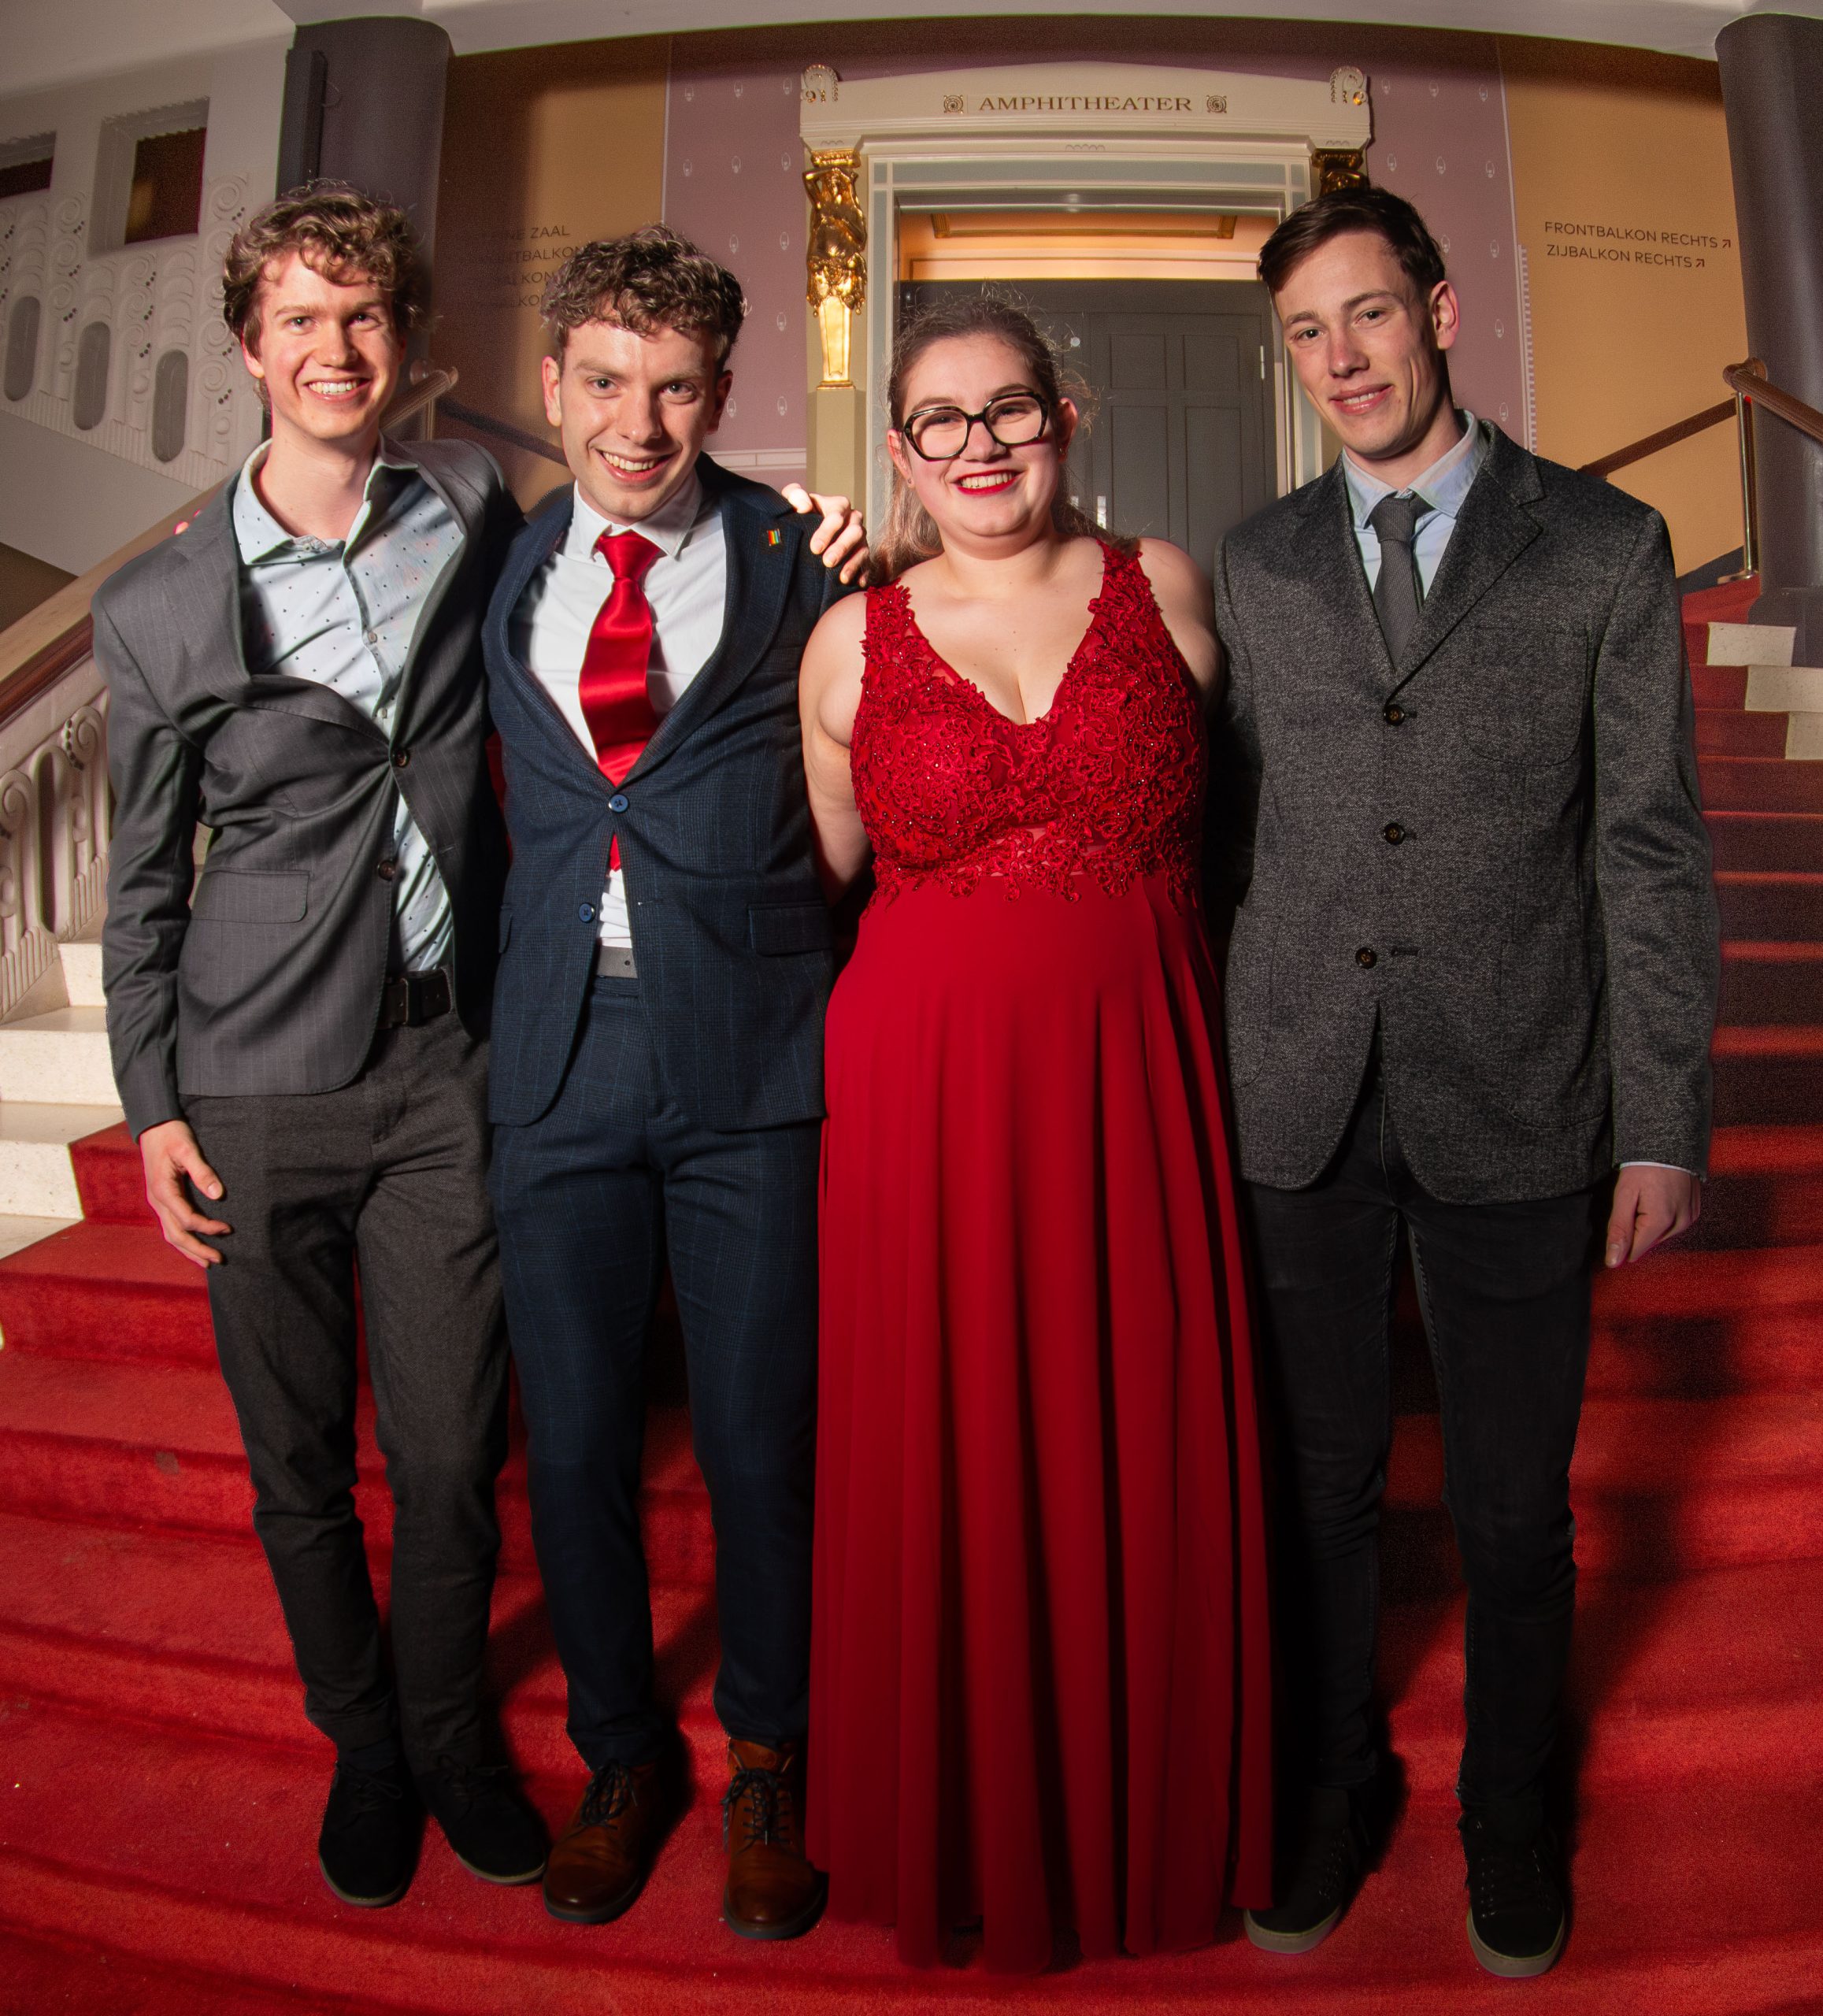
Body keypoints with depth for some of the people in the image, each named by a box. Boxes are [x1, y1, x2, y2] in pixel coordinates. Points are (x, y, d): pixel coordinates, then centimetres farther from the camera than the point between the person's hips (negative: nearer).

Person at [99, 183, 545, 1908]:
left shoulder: (476, 508, 4)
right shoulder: (157, 607, 0)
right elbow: (145, 878, 6)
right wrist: (150, 1107, 3)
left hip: (451, 1064, 1)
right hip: (261, 1077, 0)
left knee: (453, 1457, 7)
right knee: (298, 1463, 13)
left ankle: (451, 1735, 35)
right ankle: (361, 1743, 38)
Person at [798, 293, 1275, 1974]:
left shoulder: (1166, 587, 6)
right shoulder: (852, 641, 4)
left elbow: (1224, 829, 14)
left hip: (1139, 1082, 1)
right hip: (927, 1091, 0)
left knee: (1141, 1458, 11)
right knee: (946, 1458, 9)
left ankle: (1145, 1823, 37)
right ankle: (963, 1828, 35)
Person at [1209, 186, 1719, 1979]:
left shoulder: (1605, 547, 2)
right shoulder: (1253, 565, 9)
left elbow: (1650, 851, 0)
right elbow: (1234, 825, 9)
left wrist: (1662, 1122, -3)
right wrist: (1205, 1063, 4)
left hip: (1516, 1109, -1)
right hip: (1297, 1105, 2)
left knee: (1513, 1507, 13)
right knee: (1317, 1485, 13)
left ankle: (1508, 1812, 39)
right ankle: (1330, 1793, 38)